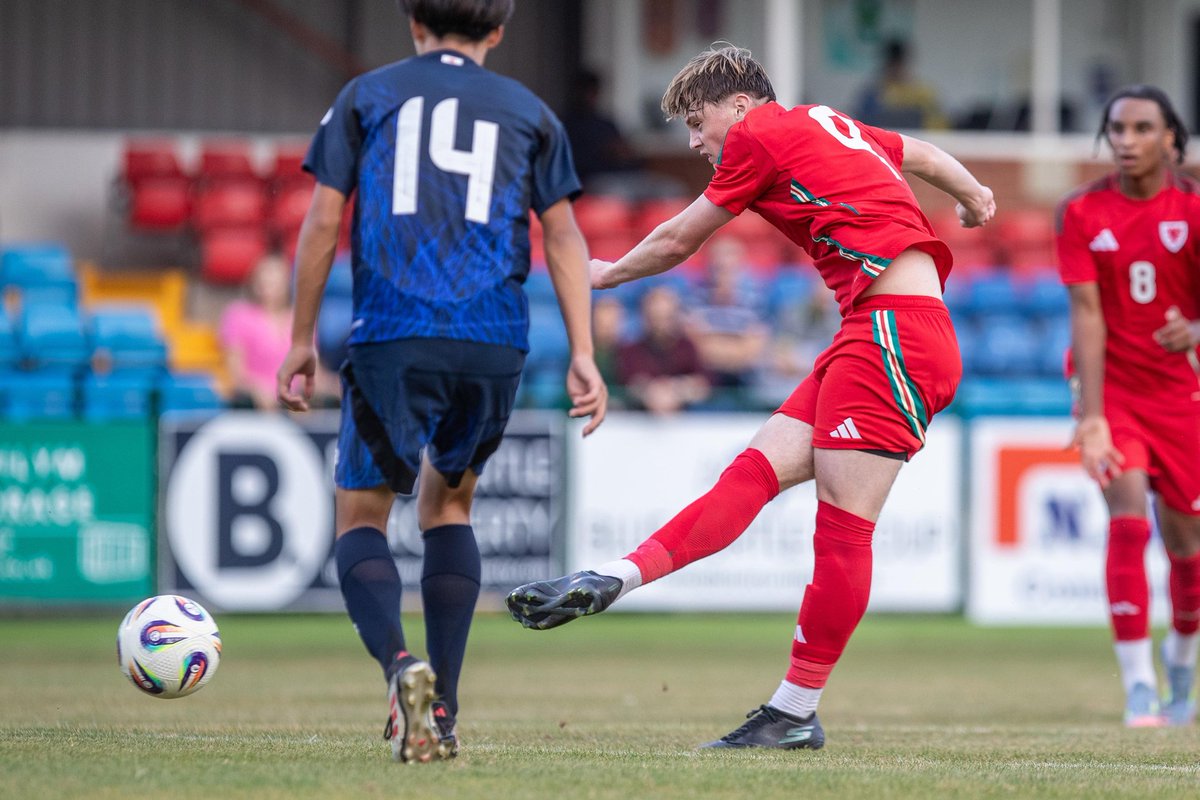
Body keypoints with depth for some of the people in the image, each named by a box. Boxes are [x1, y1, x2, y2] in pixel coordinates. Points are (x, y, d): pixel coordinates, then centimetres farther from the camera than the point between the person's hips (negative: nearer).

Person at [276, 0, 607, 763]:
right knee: (449, 502, 22)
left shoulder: (368, 96, 14)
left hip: (392, 334, -2)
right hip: (495, 341, 2)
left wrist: (302, 341, 13)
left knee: (361, 515, 7)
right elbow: (563, 234, 9)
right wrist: (583, 355, 6)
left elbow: (323, 222, 8)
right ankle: (442, 709, 12)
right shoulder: (528, 111, 17)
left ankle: (399, 663, -24)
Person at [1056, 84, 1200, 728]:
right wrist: (1091, 415, -19)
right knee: (1128, 517, -19)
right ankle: (1137, 686, -20)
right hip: (1113, 385, -1)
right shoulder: (1082, 212, -6)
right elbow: (1086, 313, -12)